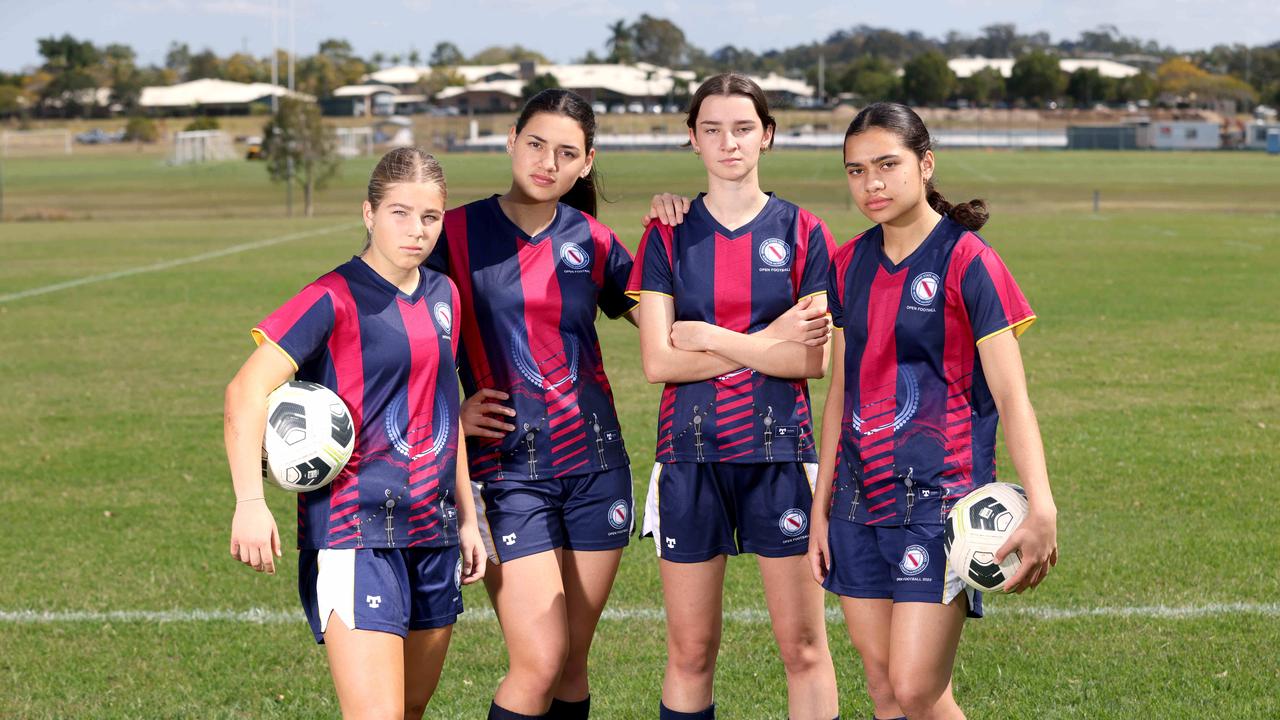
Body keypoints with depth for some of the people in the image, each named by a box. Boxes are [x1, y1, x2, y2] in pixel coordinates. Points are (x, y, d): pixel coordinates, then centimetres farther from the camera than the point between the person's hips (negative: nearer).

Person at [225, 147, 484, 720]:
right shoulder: (335, 299, -10)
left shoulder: (442, 295, 12)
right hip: (354, 529, -7)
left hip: (432, 532, 7)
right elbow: (246, 392, -16)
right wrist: (250, 502, -27)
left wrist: (466, 516, 23)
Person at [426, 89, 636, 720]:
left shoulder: (593, 241, 6)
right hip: (509, 470, -3)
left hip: (595, 461, 3)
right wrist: (448, 408, -9)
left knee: (572, 665, 7)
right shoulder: (457, 233, -3)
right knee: (539, 663, -13)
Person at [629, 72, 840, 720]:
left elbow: (815, 359, -6)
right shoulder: (668, 236, 4)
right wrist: (768, 343, -10)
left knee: (803, 646, -1)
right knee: (690, 652, 6)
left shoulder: (802, 232, 3)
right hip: (690, 454, 1)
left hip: (778, 452, -1)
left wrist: (711, 338, -9)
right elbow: (657, 362, -6)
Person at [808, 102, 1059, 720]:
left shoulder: (967, 261, -8)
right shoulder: (850, 264, 10)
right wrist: (821, 506, 14)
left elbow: (1010, 396, -13)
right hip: (859, 503, 6)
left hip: (938, 500, -6)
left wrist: (1041, 508, -25)